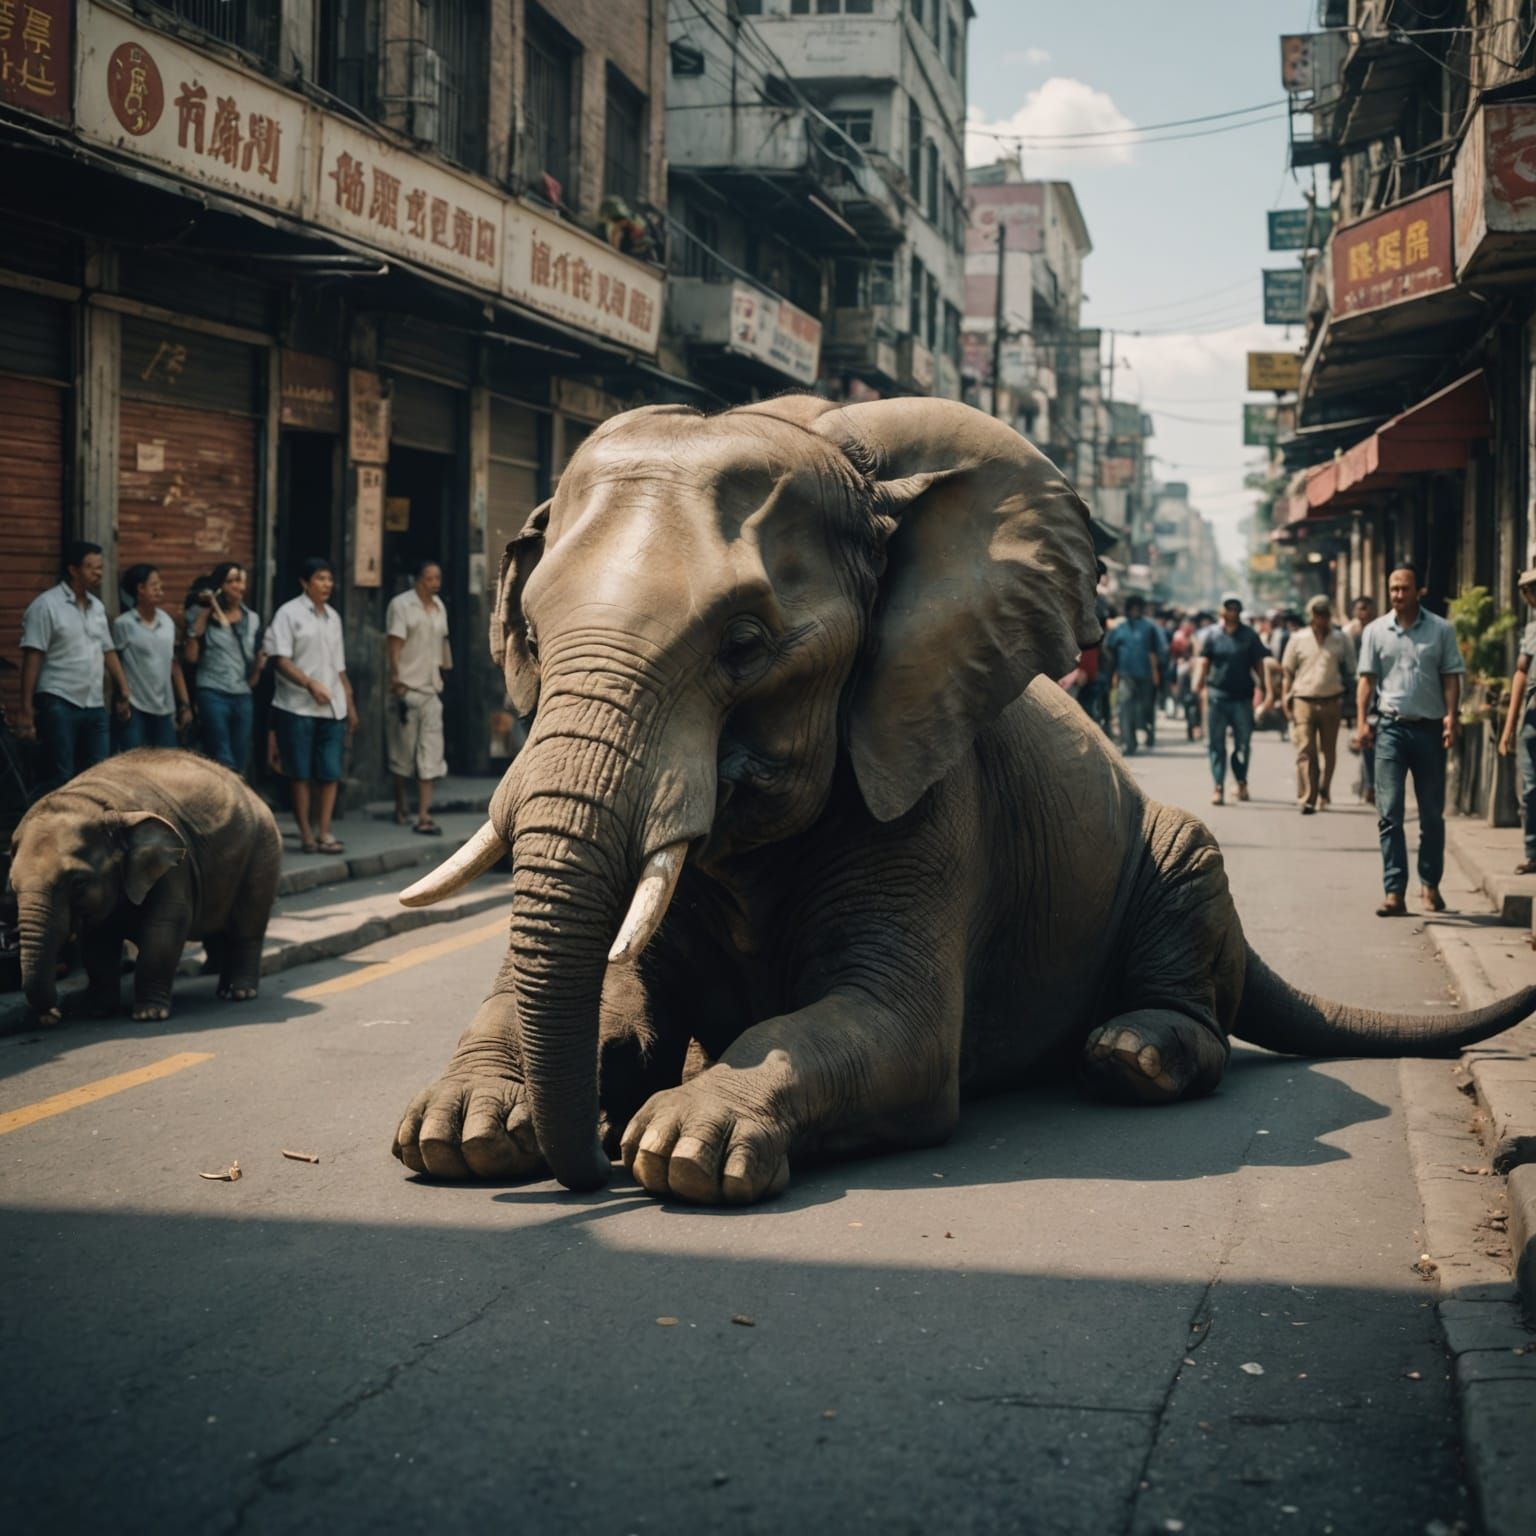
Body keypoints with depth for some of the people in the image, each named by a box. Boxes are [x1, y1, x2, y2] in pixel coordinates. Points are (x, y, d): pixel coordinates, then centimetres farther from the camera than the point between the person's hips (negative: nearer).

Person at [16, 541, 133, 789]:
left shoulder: (97, 606, 13)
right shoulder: (46, 605, -8)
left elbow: (108, 651, 19)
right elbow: (32, 658, -10)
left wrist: (125, 691, 10)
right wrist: (26, 707, -14)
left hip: (94, 705, 7)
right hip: (59, 704, -7)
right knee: (61, 778, -3)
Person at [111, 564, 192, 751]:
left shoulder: (167, 622, 9)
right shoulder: (123, 624, -6)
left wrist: (185, 703, 11)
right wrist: (121, 700, -12)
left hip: (164, 709, 5)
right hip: (134, 708, -5)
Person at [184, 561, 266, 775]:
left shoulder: (252, 620, 14)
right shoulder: (203, 616, 1)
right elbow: (191, 656, -9)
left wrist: (259, 665, -5)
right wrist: (202, 617, -10)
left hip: (243, 697, 5)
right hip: (213, 694, -5)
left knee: (239, 765, 5)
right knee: (224, 766, -11)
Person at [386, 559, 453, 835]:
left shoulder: (439, 606, 13)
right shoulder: (401, 605, -7)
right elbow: (394, 644, -12)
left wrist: (444, 670, 17)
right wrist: (397, 680, -17)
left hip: (431, 689, 5)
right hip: (407, 688, -5)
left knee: (430, 754, -2)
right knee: (404, 751, 5)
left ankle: (423, 816, -4)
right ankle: (400, 808, 21)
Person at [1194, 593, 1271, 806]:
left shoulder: (1249, 636, 6)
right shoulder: (1212, 635, 5)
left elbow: (1258, 664, 8)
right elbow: (1204, 663, 4)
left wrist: (1265, 690, 2)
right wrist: (1199, 686, -6)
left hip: (1242, 697, 0)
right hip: (1217, 696, 0)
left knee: (1243, 742, 7)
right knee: (1216, 743, -1)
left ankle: (1241, 782, 25)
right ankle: (1218, 787, 2)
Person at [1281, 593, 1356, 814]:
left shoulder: (1341, 640, 6)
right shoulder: (1298, 639, 6)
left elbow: (1350, 672, 11)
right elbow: (1287, 672, 10)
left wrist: (1346, 699, 1)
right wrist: (1285, 699, 1)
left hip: (1331, 702, 1)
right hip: (1303, 701, -1)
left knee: (1329, 752, 9)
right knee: (1305, 751, -10)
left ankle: (1323, 794, 23)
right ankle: (1307, 798, -11)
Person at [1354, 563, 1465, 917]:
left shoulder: (1441, 630, 3)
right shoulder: (1376, 631, 6)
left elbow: (1451, 676, 3)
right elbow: (1367, 677, 6)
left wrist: (1450, 716, -10)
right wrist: (1361, 721, -4)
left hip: (1430, 729, 0)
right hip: (1391, 728, 0)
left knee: (1432, 814, 8)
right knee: (1389, 813, -6)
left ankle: (1431, 885, 22)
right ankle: (1395, 892, -7)